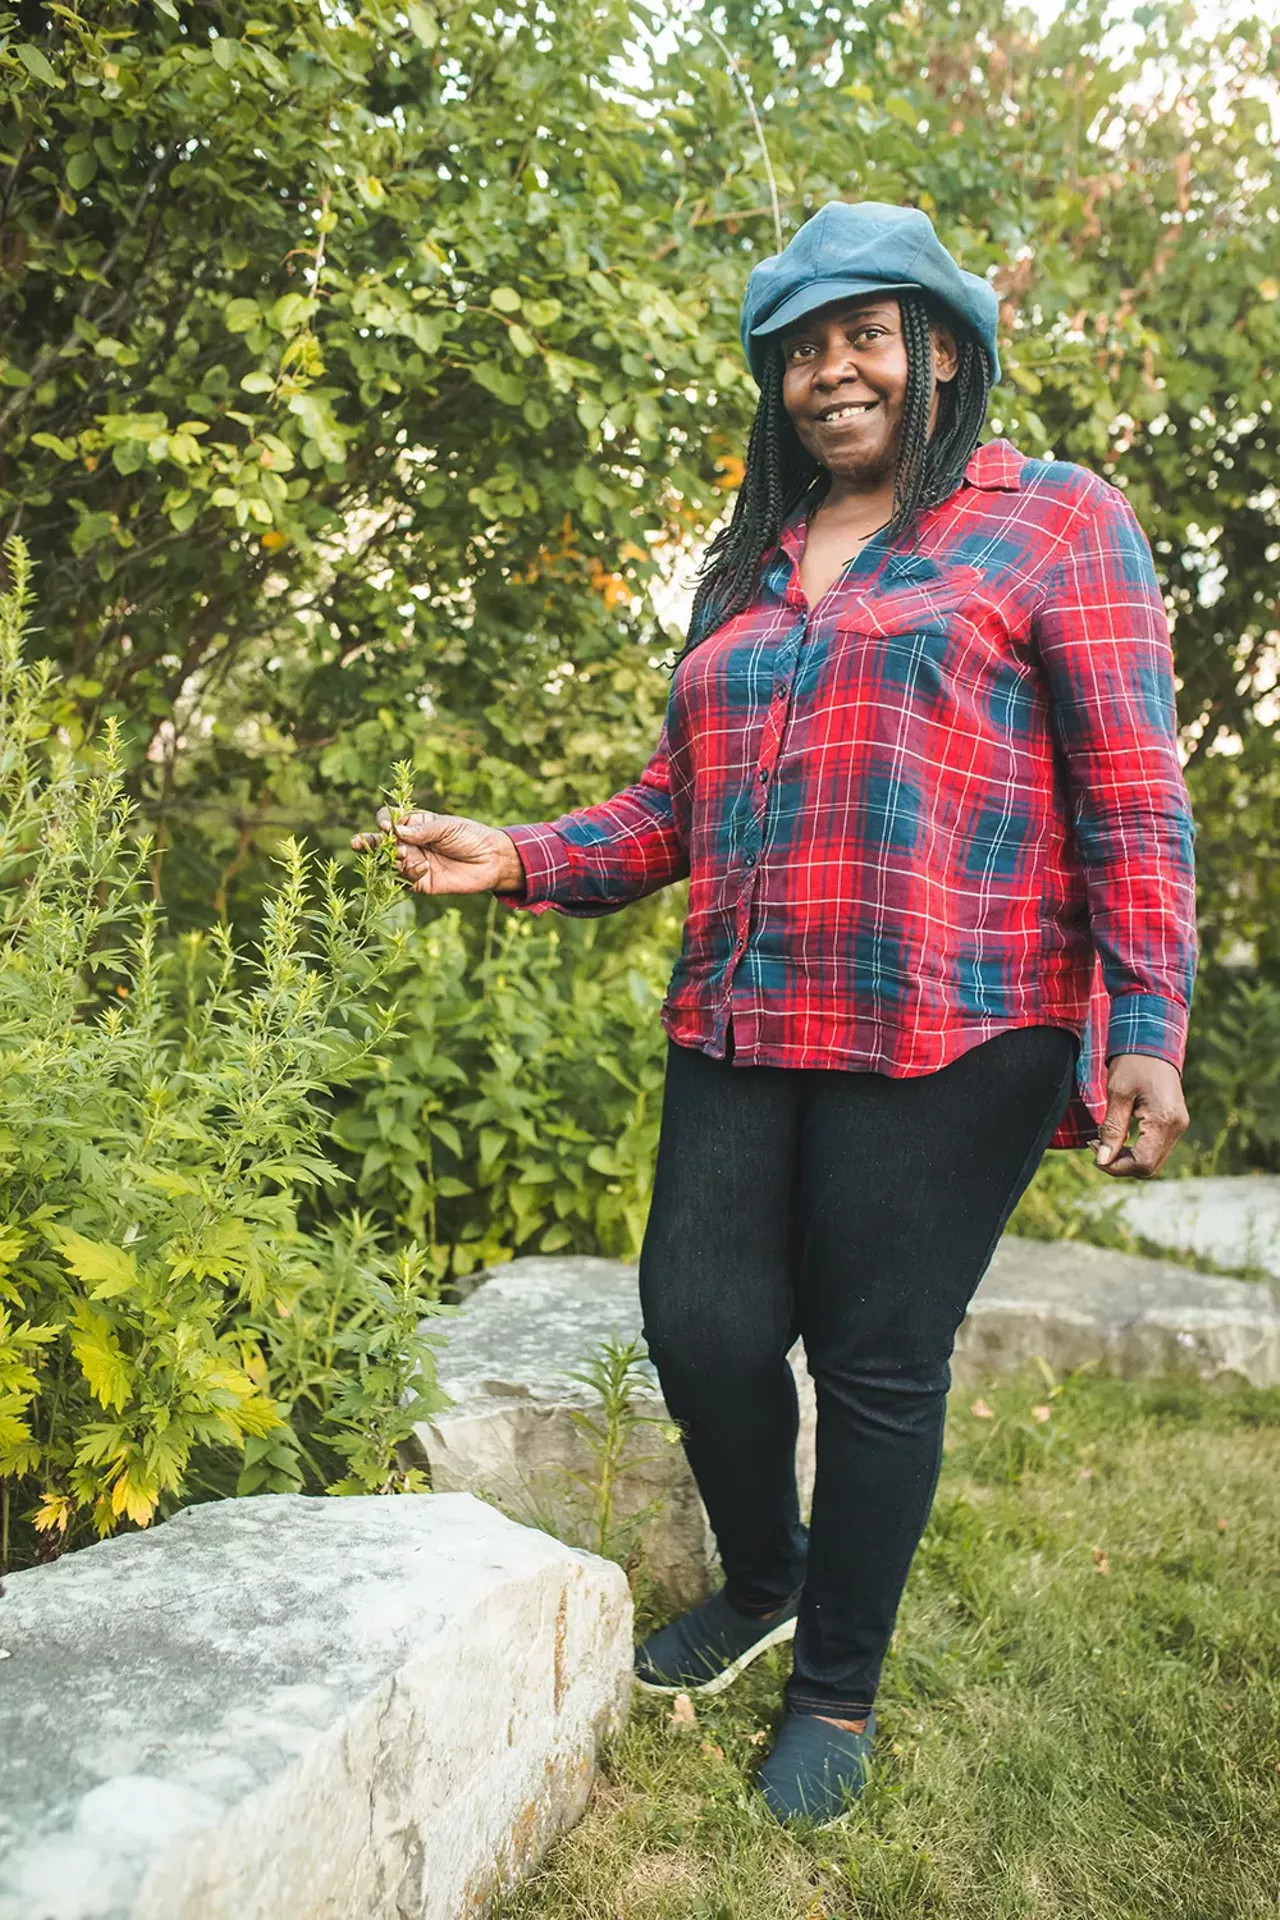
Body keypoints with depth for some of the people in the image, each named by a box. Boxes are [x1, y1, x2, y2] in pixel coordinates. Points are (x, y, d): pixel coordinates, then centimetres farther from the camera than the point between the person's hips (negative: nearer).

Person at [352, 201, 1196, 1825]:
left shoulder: (1053, 522, 3)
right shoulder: (746, 574, 19)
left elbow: (1135, 798, -4)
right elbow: (676, 806, 18)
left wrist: (1148, 1031, -12)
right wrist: (522, 859, 3)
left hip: (948, 1037, -5)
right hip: (739, 1028, 5)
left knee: (878, 1365, 3)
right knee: (702, 1325, 5)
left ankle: (840, 1686, 28)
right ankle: (762, 1584, 36)